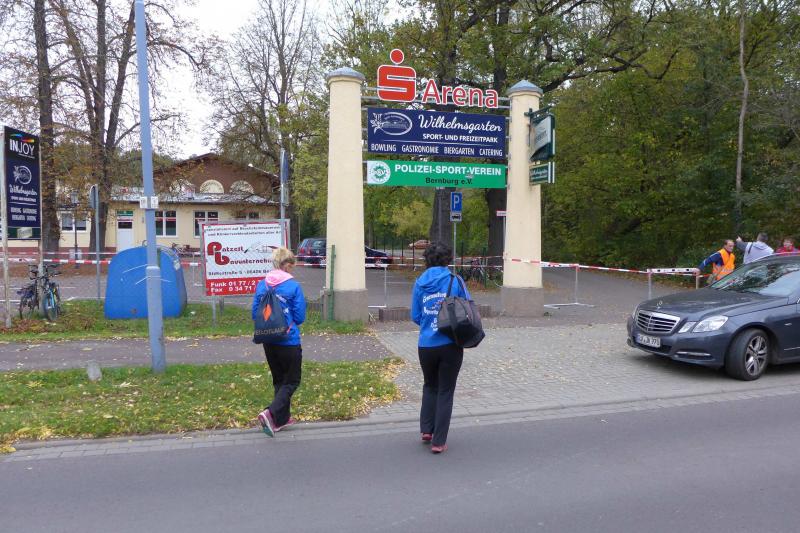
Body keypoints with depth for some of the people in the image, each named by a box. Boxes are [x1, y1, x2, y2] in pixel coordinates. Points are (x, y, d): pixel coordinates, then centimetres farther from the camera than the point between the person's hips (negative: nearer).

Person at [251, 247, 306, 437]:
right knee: (292, 381, 9)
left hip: (269, 342, 6)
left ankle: (282, 418, 28)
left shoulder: (261, 285, -1)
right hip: (289, 342, -5)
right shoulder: (293, 286, -15)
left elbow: (255, 314, 5)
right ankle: (270, 413, -10)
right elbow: (300, 317, -11)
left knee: (279, 380, 21)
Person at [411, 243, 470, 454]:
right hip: (450, 345, -2)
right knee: (445, 391, 10)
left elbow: (415, 317, 5)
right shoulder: (455, 281, -4)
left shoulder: (420, 283, 1)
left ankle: (426, 429, 20)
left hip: (426, 345, 2)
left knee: (430, 386, 25)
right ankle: (438, 441, 12)